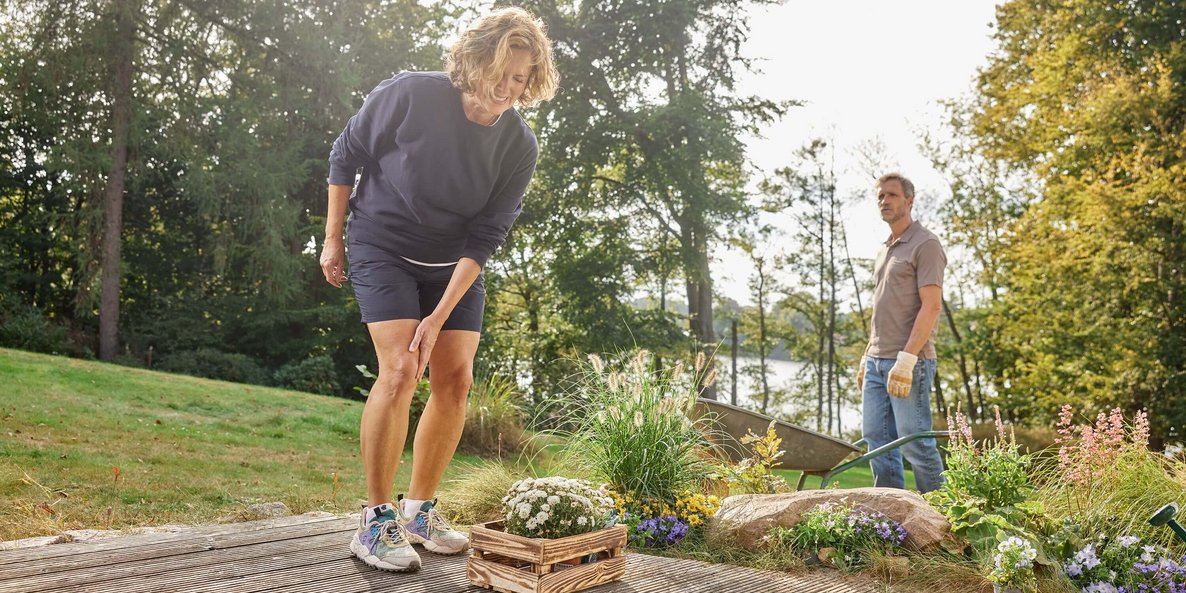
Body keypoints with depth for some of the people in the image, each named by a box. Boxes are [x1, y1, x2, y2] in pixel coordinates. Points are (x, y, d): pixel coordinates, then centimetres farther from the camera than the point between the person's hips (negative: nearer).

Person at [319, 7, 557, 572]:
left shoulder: (519, 145, -14)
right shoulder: (409, 95, -21)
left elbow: (483, 238, -15)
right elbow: (345, 156, -5)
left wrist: (440, 317, -21)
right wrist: (333, 239, -2)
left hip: (455, 266, 4)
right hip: (383, 249, -3)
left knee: (455, 380, -3)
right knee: (400, 369, -19)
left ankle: (419, 510, 14)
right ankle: (375, 520, -8)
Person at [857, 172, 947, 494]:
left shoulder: (925, 245, -7)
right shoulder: (884, 250, 20)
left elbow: (931, 307, -15)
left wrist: (906, 359, -22)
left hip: (910, 362, -8)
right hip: (877, 360, 9)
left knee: (915, 442, -5)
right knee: (877, 439, 8)